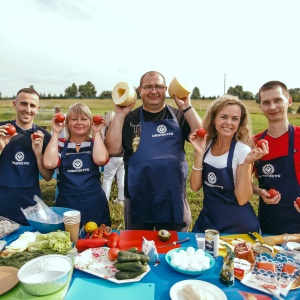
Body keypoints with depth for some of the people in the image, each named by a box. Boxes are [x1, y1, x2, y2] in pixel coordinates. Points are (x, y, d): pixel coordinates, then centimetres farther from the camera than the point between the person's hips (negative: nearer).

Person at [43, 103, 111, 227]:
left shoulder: (95, 143, 5)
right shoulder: (60, 144, 4)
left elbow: (100, 159, -17)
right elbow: (49, 163, -16)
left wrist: (97, 133, -8)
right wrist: (55, 133, -9)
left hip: (95, 205, 1)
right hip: (66, 205, 0)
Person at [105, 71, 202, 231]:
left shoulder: (178, 116, 4)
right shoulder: (130, 118, 1)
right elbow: (113, 149, -9)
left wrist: (187, 108, -15)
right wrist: (119, 115, -14)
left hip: (174, 200, 1)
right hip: (138, 201, 0)